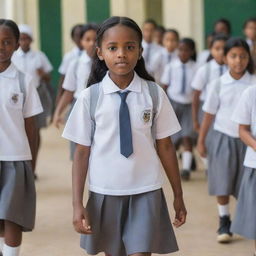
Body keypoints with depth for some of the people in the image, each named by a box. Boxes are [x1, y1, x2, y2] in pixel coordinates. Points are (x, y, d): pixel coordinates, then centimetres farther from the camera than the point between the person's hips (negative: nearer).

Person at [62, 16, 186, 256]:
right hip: (105, 193, 1)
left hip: (145, 193, -1)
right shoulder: (89, 97, -6)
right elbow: (82, 152, -3)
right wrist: (77, 203, -6)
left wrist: (178, 194, 7)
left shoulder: (154, 94, -5)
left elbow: (164, 146, 2)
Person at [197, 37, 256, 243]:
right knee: (222, 183, 1)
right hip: (224, 137, 0)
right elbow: (209, 114, 2)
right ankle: (224, 221, 14)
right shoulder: (218, 84, -4)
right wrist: (201, 141, 5)